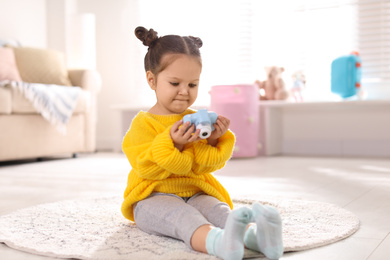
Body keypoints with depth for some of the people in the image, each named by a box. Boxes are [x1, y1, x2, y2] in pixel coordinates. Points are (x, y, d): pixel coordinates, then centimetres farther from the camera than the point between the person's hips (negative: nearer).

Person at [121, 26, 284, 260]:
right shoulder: (143, 123, 1)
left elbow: (209, 164, 11)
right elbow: (146, 168, -9)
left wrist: (214, 141, -9)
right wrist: (173, 144, -22)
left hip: (196, 193, 5)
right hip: (155, 198, -4)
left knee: (218, 210, -29)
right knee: (183, 216, -37)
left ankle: (252, 234, -60)